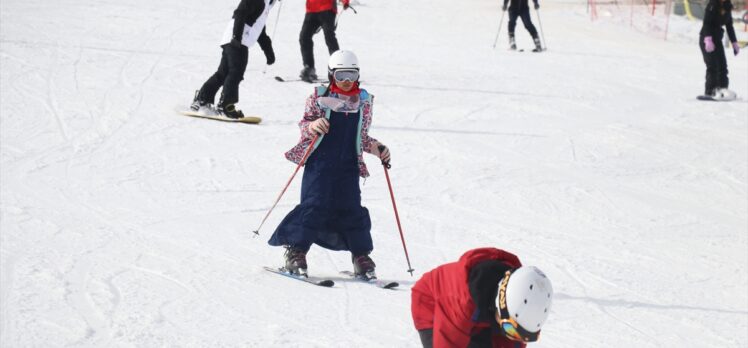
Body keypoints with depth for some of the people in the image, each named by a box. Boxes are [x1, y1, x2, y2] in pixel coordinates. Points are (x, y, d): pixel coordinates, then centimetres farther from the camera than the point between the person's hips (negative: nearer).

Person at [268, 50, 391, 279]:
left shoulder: (364, 100, 12)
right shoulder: (319, 96, 1)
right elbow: (304, 124, 3)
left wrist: (377, 148, 5)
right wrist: (312, 126, -19)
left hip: (348, 166, 3)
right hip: (320, 162, -3)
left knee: (352, 208, 1)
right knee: (315, 205, -11)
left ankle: (361, 256, 12)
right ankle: (296, 252, -1)